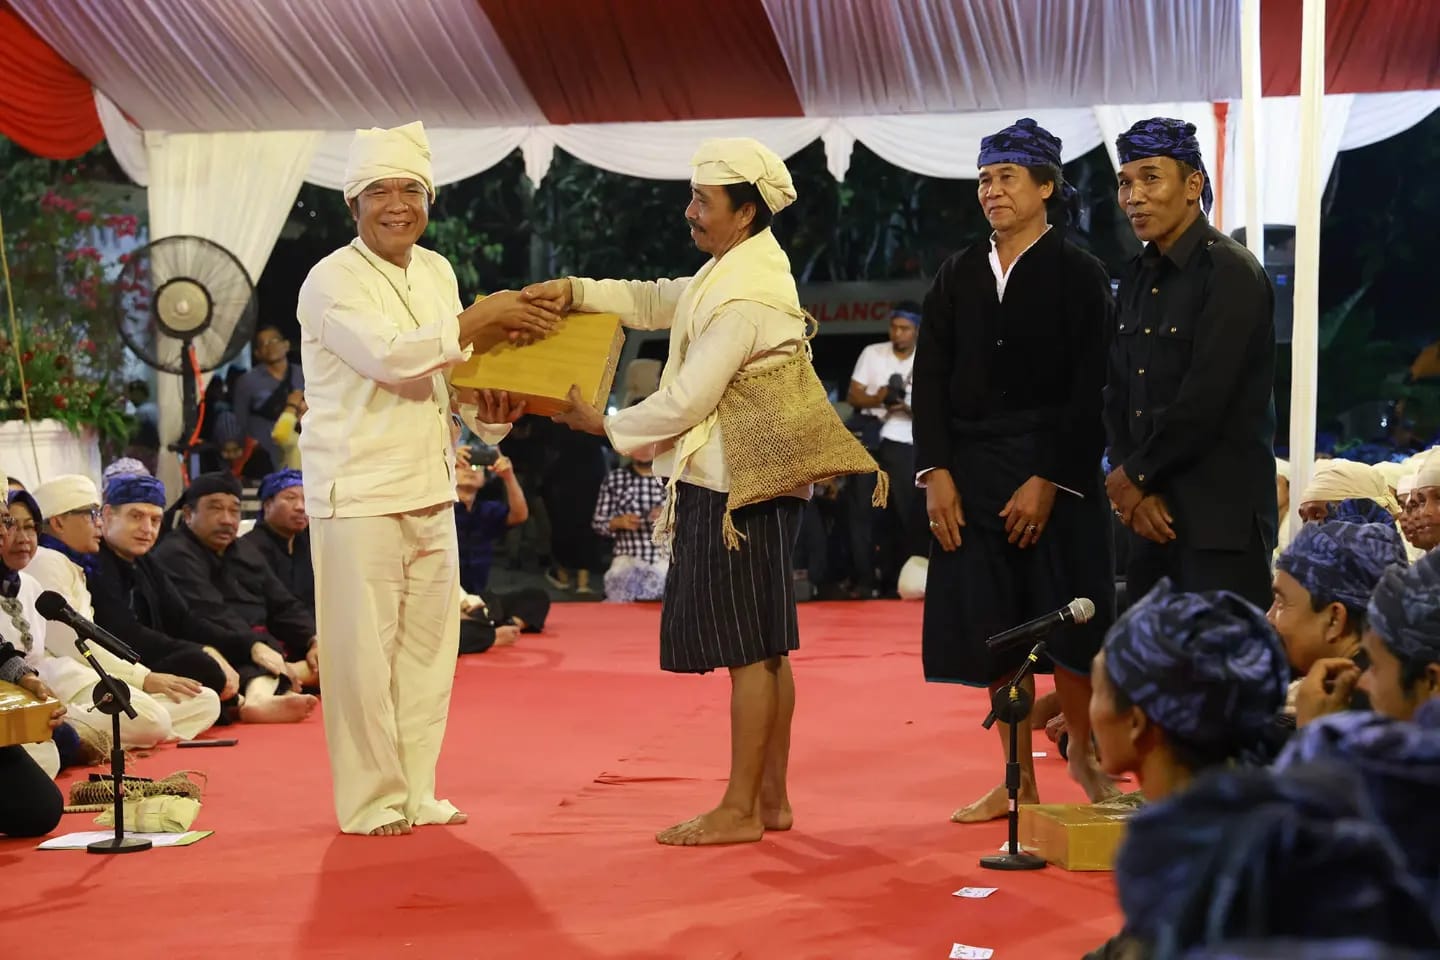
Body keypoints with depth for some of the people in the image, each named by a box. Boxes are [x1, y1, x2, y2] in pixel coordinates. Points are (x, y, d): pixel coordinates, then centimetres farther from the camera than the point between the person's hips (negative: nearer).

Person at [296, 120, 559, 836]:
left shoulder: (436, 272, 13)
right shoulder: (333, 281, -10)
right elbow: (388, 355, -24)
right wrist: (476, 323, -19)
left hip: (430, 488, 7)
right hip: (357, 492, -7)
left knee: (428, 644, 11)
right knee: (362, 649, -4)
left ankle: (416, 791, 20)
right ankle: (370, 801, 5)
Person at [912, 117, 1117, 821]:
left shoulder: (1079, 275, -3)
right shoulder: (958, 276, 10)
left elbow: (1090, 389, -8)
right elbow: (931, 378, 7)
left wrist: (1049, 481, -15)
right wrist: (936, 472, -4)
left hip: (1056, 477, -4)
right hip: (971, 476, 4)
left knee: (1066, 629, -3)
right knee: (993, 632, 5)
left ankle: (1084, 749, 21)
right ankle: (1018, 783, 14)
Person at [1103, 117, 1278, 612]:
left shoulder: (1231, 273, -11)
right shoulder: (1137, 277, 14)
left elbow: (1205, 401, -18)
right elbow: (1117, 395, 12)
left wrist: (1133, 476, -7)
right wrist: (1136, 494, -2)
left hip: (1221, 519, -8)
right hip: (1151, 515, 8)